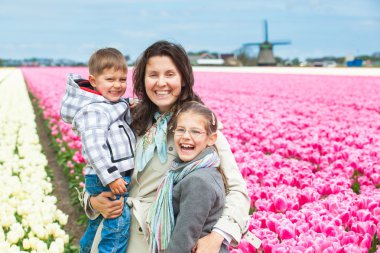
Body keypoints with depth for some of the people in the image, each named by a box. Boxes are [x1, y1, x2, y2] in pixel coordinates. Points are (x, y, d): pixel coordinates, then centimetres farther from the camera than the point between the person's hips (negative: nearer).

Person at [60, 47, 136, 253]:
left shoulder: (116, 105, 14)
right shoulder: (93, 110, -18)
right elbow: (93, 146, -27)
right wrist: (110, 177, -30)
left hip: (117, 176, 10)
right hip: (106, 178, -10)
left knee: (97, 222, 24)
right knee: (118, 225, -13)